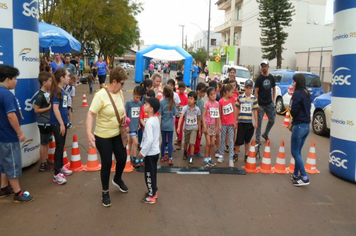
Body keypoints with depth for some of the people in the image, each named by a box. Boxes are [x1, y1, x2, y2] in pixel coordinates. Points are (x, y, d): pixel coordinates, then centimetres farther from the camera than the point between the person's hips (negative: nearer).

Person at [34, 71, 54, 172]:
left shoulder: (48, 92, 6)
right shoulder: (40, 95, -19)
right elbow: (36, 110, -18)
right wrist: (49, 108, -19)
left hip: (49, 122, 8)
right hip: (43, 122, -8)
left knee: (47, 142, 18)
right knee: (43, 144, 2)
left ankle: (46, 160, 30)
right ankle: (43, 165, 12)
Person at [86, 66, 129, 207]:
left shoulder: (120, 93, -3)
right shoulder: (101, 95, -23)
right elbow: (90, 114, -27)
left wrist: (124, 115, 2)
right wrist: (89, 133, -37)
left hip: (118, 134, 6)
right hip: (103, 136, -6)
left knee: (122, 158, 15)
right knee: (107, 164, 4)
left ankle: (117, 179, 48)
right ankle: (105, 192, 27)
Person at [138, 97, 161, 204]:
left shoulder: (149, 122, -24)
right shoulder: (156, 119, 4)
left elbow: (149, 140, -27)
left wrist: (142, 152, -16)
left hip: (150, 153, -9)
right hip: (155, 151, 9)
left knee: (149, 175, 4)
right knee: (153, 173, 21)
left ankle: (151, 196, 16)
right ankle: (154, 191, 34)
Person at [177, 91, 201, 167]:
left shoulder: (197, 109, -10)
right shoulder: (185, 108, -14)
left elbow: (198, 120, 1)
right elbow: (181, 117, -24)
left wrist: (199, 130, 5)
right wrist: (179, 127, -36)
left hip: (194, 128, -1)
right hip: (186, 128, 2)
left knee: (192, 143, -12)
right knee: (186, 142, 20)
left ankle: (191, 159, -3)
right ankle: (185, 153, 46)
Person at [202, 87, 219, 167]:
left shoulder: (217, 103, 5)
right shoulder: (207, 103, -10)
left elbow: (217, 115, 12)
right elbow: (203, 115, -12)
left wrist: (218, 125, 10)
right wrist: (204, 126, -17)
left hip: (214, 125, 5)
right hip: (207, 125, -5)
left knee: (213, 144, 8)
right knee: (208, 143, -4)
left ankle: (210, 158, 20)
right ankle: (206, 160, 7)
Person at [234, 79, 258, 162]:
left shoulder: (254, 98, 2)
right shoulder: (240, 97, 2)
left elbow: (255, 111, 6)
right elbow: (237, 110, 6)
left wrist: (256, 122, 3)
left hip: (249, 122, 1)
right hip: (241, 122, -1)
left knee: (247, 140, 12)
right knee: (239, 139, 1)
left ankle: (246, 155, 23)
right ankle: (236, 154, 18)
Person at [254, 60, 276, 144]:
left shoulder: (271, 78, 6)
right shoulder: (259, 78, -6)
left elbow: (273, 89, 17)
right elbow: (256, 92, -8)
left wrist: (273, 100, 8)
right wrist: (257, 104, -14)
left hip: (269, 104, 5)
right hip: (261, 104, -4)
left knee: (272, 120, 11)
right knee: (259, 122, 0)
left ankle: (265, 134, 32)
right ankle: (257, 139, 9)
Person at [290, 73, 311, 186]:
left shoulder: (297, 94, -15)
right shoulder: (307, 94, 12)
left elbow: (293, 111, -17)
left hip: (299, 126, -9)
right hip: (306, 126, 9)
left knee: (295, 152, -1)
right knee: (298, 152, 17)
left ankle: (304, 178, -2)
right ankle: (296, 175, 26)